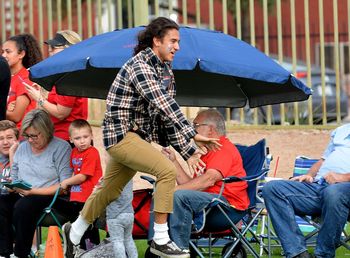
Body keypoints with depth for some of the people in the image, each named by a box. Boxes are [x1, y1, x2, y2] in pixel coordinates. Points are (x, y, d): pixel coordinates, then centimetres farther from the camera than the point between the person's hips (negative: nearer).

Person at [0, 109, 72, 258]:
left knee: (23, 206, -35)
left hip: (48, 196, -6)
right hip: (22, 195, 6)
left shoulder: (61, 148, -4)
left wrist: (34, 191, -15)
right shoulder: (22, 148, 16)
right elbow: (14, 177, 20)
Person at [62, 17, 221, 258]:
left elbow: (168, 115, 10)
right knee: (167, 170, -23)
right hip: (121, 132, -9)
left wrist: (188, 151, 4)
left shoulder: (165, 70, 9)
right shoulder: (139, 66, -19)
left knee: (109, 191, 19)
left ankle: (74, 233, 38)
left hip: (140, 136, 9)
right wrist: (193, 135, -29)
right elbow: (163, 104, -27)